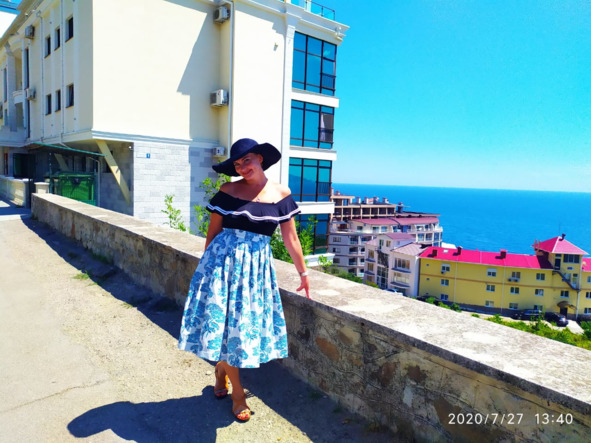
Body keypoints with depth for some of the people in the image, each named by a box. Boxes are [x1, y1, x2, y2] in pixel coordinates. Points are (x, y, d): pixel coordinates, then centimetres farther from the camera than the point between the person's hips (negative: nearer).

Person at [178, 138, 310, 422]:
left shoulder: (281, 195, 2)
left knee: (245, 323, 6)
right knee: (223, 321, 0)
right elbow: (213, 232, 4)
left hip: (256, 266, 1)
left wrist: (303, 273, 12)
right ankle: (237, 393, 20)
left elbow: (290, 238, 7)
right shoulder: (228, 192, -1)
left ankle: (221, 369, 38)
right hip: (223, 261, -1)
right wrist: (205, 267, 7)